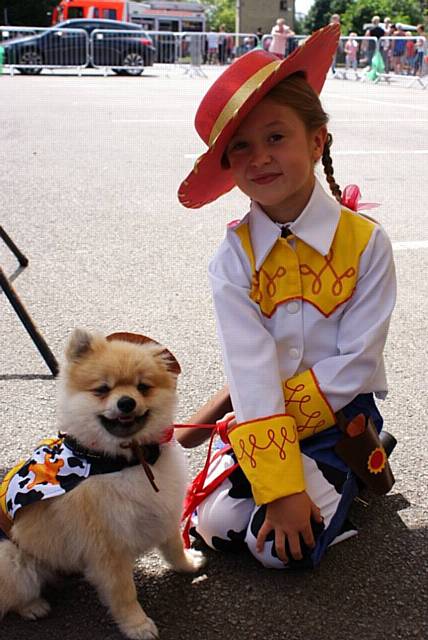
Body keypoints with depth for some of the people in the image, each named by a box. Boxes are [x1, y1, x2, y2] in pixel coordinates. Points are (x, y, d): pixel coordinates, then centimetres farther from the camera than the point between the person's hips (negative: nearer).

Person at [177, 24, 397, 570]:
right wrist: (280, 488, -26)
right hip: (260, 412, 3)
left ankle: (351, 470, 13)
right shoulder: (234, 258, -11)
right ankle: (303, 480, 15)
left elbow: (357, 363, -16)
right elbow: (252, 374, -18)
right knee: (217, 525, -13)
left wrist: (219, 416, -17)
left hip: (340, 412, -2)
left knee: (280, 548, -15)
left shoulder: (365, 242, -15)